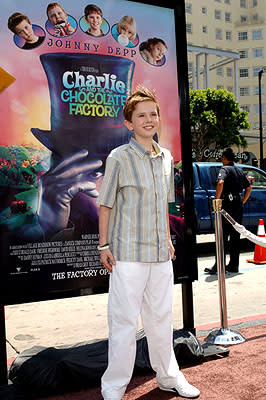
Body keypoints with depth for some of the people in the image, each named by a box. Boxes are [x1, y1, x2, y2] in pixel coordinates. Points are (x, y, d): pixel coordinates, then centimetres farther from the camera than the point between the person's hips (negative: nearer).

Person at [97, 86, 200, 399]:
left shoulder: (166, 158, 10)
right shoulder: (119, 158, -7)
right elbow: (105, 204, -4)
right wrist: (104, 245, -6)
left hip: (160, 253, 6)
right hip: (128, 253, -5)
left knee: (161, 317, 17)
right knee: (124, 322, 2)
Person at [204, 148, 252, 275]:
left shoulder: (225, 169, -7)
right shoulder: (239, 170, 16)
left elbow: (220, 183, -27)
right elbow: (249, 187, 20)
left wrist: (217, 199, -18)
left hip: (227, 204, -7)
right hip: (238, 205, 7)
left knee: (223, 236, -5)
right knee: (235, 236, 11)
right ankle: (233, 265, 16)